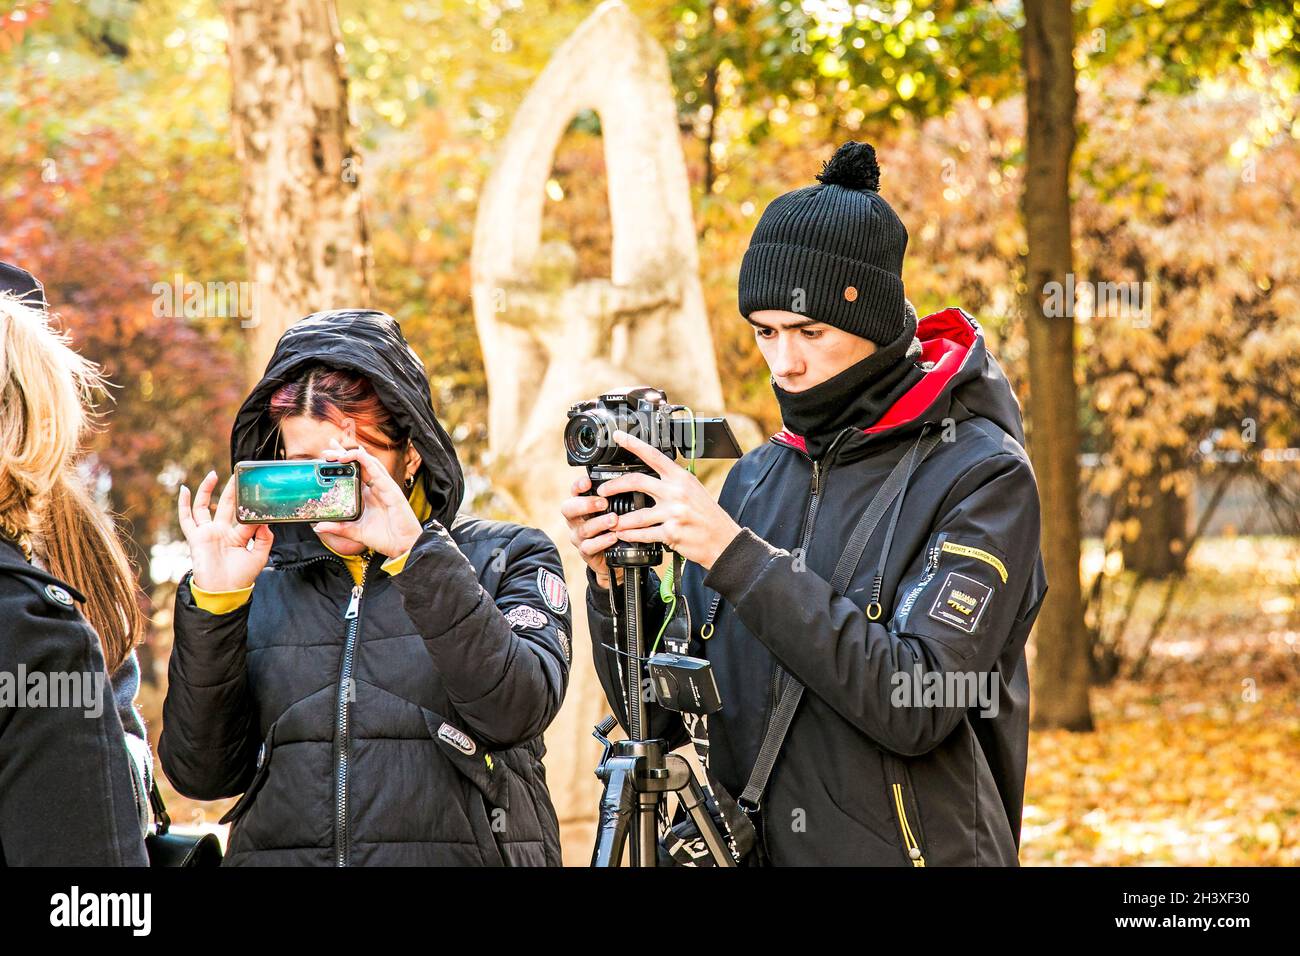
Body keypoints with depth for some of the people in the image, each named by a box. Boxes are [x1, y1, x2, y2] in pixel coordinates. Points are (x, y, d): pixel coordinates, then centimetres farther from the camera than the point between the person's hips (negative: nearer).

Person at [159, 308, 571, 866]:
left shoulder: (507, 558, 8)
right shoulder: (262, 579, 13)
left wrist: (416, 551, -12)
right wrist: (214, 602, -3)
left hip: (462, 851, -2)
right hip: (278, 852, 2)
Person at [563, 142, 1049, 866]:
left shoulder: (981, 476, -11)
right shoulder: (756, 478, 6)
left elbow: (919, 703, -23)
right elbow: (667, 719, 6)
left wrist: (735, 556, -25)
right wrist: (617, 586, -11)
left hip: (917, 852, -5)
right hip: (750, 849, 5)